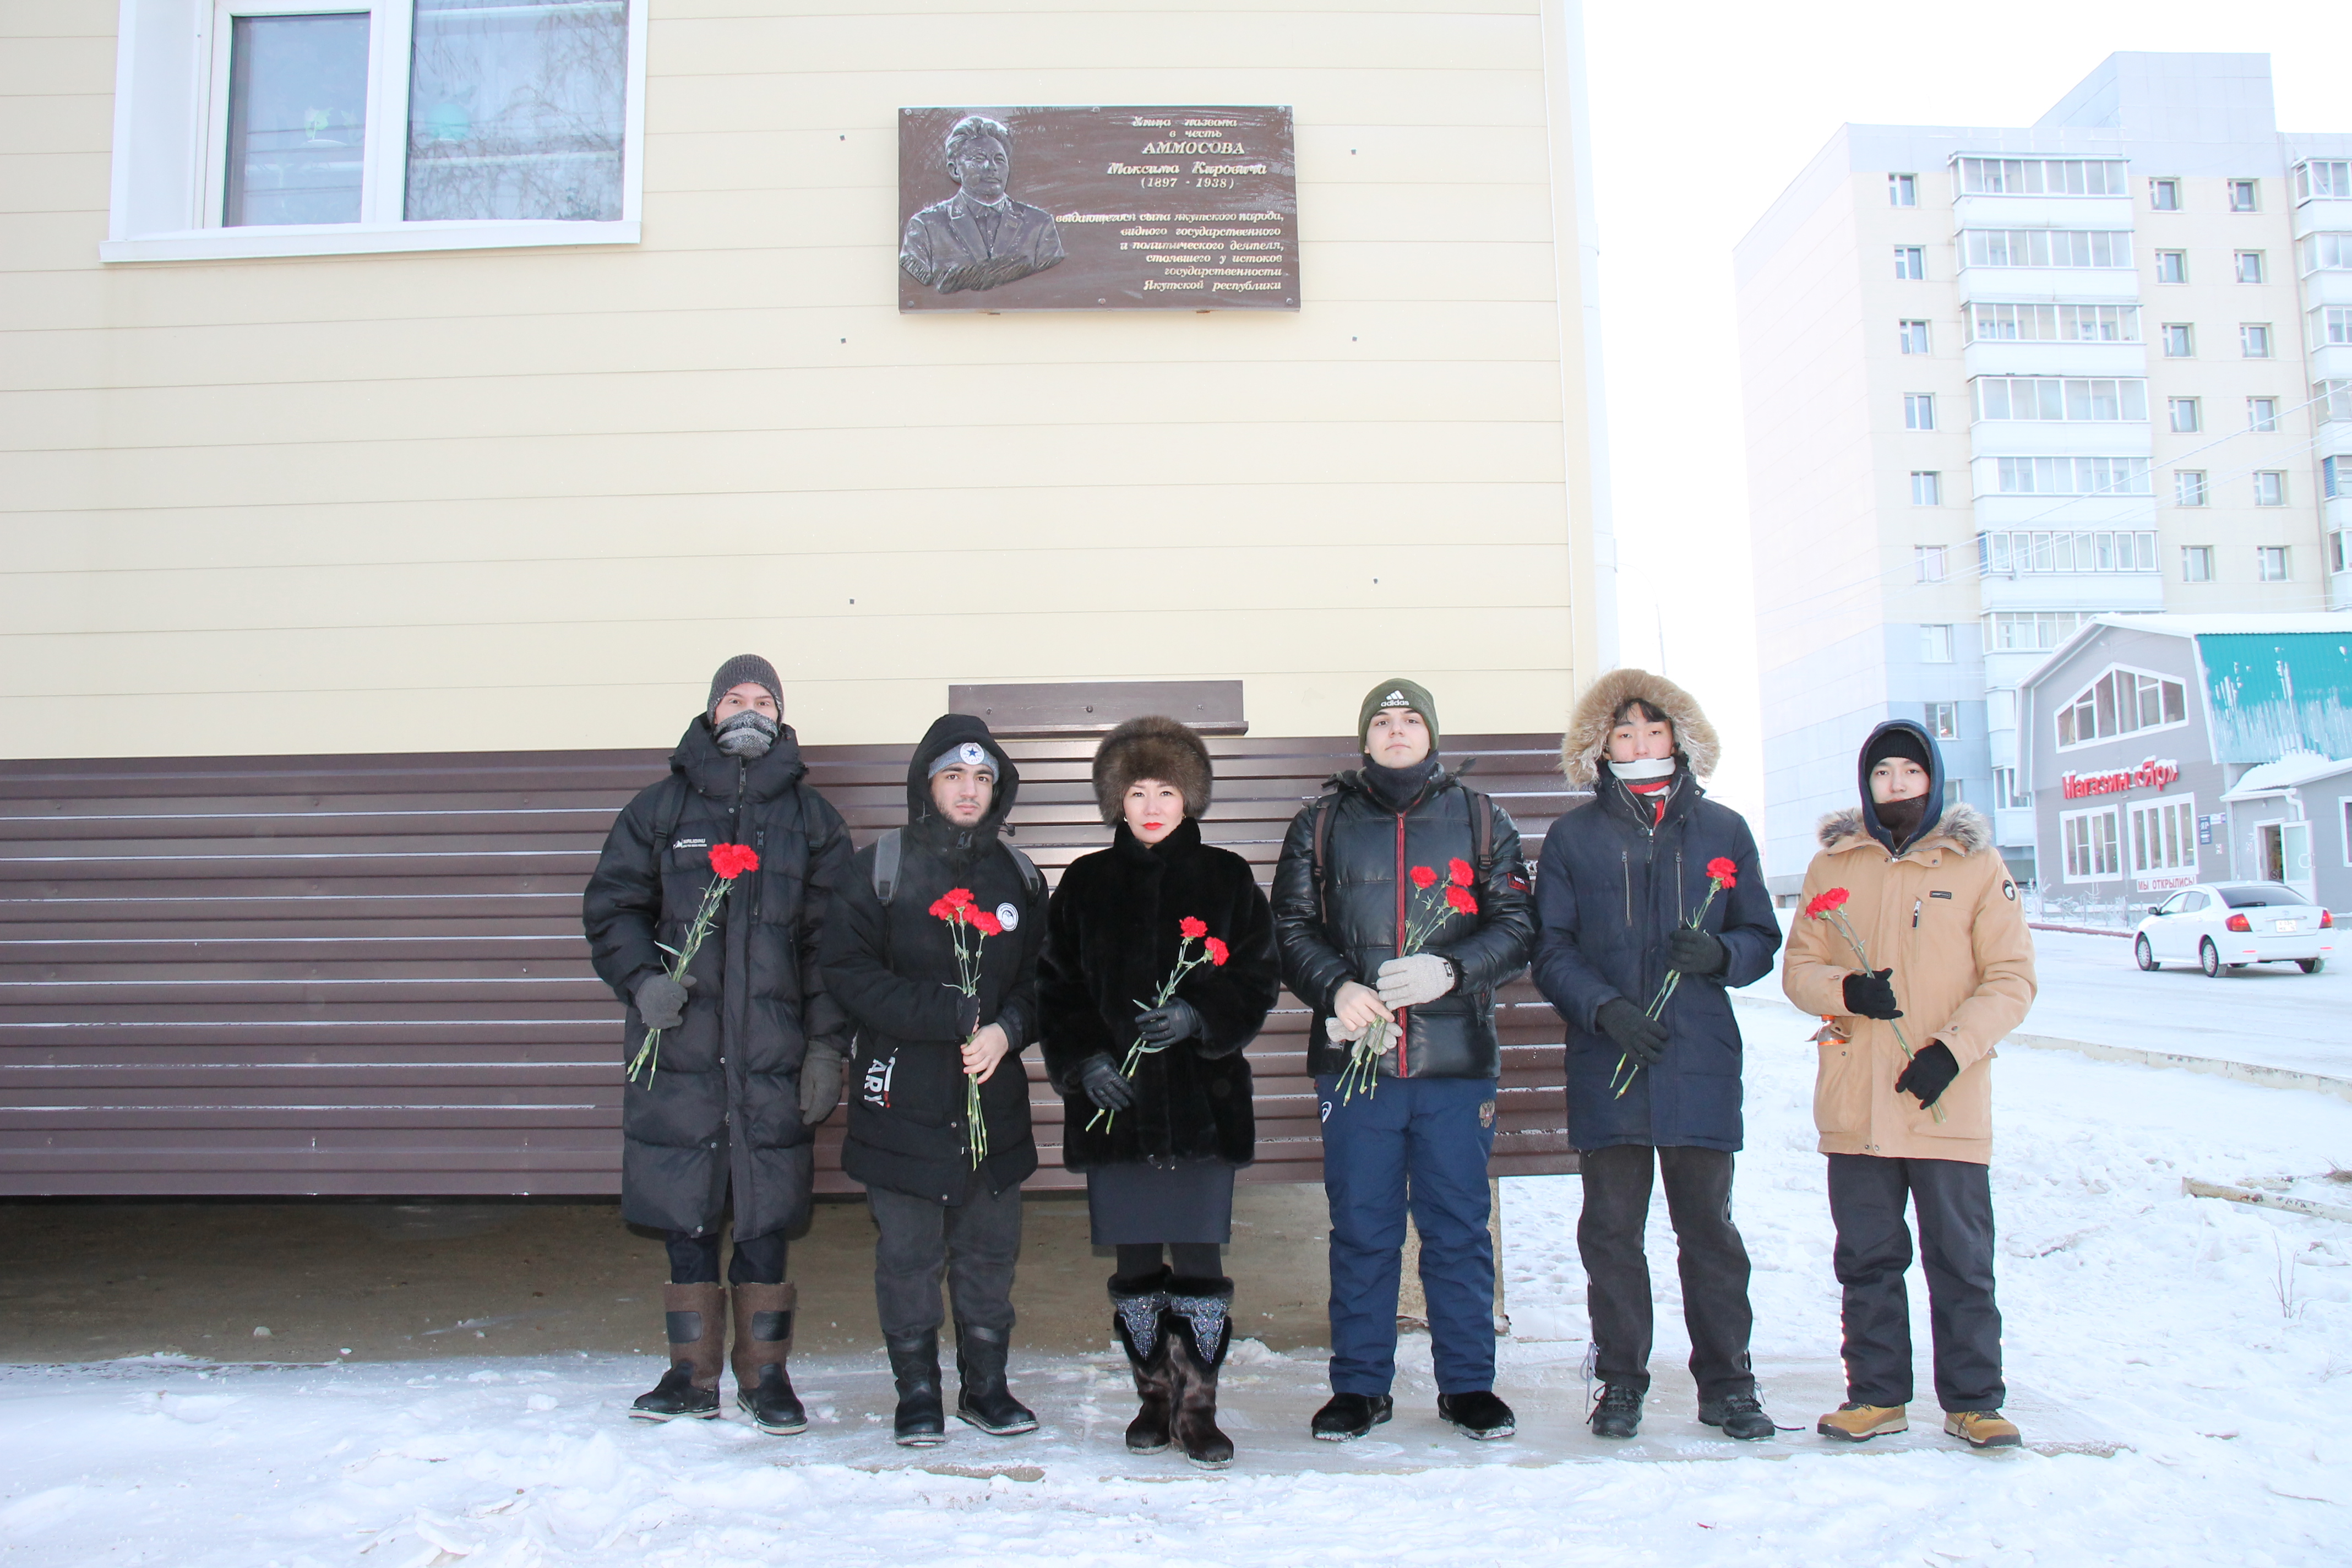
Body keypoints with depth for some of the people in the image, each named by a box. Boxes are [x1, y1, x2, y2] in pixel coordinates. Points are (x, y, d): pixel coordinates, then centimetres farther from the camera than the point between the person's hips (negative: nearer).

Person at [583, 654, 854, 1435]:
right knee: (685, 1216, 7)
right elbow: (610, 908, 9)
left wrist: (826, 1044, -2)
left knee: (766, 1219, 3)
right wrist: (642, 980, -10)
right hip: (678, 1048, 1)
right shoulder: (660, 807, 9)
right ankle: (693, 1373, 21)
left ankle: (765, 1374, 18)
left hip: (774, 1052, -1)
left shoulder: (810, 816, 8)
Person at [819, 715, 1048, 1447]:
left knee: (991, 1247, 10)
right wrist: (946, 1014, -17)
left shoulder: (1019, 875, 8)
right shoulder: (881, 867, -2)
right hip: (903, 1094, -3)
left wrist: (1008, 1029, -10)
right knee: (908, 1251, 5)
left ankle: (986, 1384, 26)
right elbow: (847, 970, -7)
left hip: (994, 1094, 3)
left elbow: (1043, 977, 11)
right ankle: (917, 1391, 21)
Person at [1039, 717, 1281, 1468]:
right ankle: (1154, 1396, 22)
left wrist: (1198, 1018, -15)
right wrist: (1081, 1060, -8)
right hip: (1113, 1098, 1)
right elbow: (1055, 988, 7)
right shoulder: (1086, 883, 9)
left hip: (1204, 1096, -1)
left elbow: (1259, 980, 3)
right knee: (1135, 1261, 8)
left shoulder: (1226, 878, 6)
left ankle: (1198, 1405, 11)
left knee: (1199, 1257, -1)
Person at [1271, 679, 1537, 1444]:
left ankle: (1467, 1384, 19)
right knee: (1361, 1230, 5)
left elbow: (1516, 924, 5)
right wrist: (1337, 987, -12)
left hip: (1457, 1060, 0)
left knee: (1459, 1229, 6)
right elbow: (1290, 928, 7)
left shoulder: (1480, 821, 12)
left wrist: (1451, 970, -13)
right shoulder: (1321, 824, 12)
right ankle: (1360, 1386, 17)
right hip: (1355, 1056, 0)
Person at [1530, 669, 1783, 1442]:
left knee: (1709, 1228, 7)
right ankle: (1622, 1384, 17)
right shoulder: (1572, 837, 8)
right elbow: (1550, 947, 3)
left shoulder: (1722, 830, 10)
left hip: (1701, 1061, 0)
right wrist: (1602, 1008, -13)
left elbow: (1762, 937, 11)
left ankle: (1727, 1385, 19)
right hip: (1606, 1062, 0)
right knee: (1611, 1231, 5)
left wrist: (1720, 953, -11)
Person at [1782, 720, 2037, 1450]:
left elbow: (2011, 979, -1)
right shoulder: (1832, 864, 9)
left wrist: (1952, 1049, -13)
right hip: (1854, 1106, 2)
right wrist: (1847, 990, -13)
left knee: (1962, 1260, 5)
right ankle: (1877, 1394, 21)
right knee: (1867, 1259, 10)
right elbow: (1798, 967, 9)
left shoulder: (1978, 864, 2)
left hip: (1952, 1106, -2)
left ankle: (1973, 1401, 18)